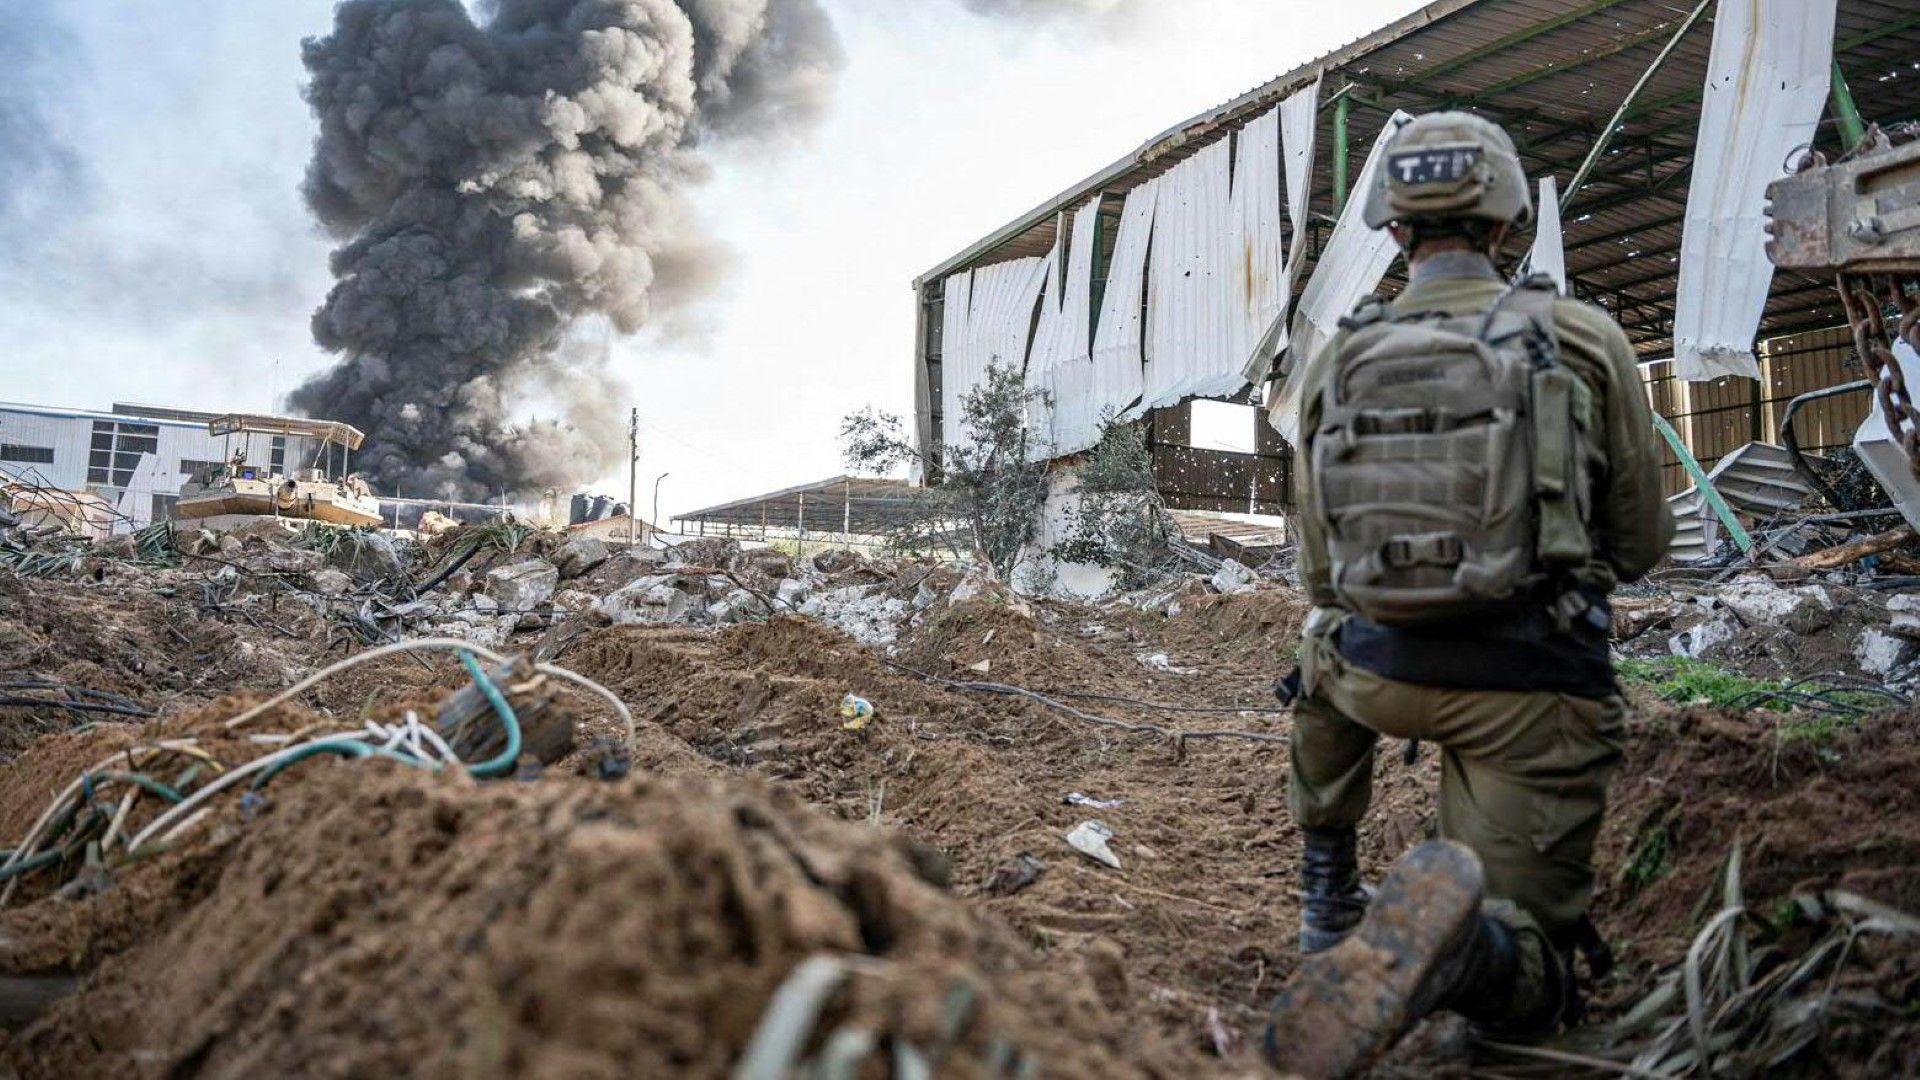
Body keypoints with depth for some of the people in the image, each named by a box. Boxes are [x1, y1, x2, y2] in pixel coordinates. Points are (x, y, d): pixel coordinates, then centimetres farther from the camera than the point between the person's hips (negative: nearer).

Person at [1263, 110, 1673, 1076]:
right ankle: (1458, 938, -30)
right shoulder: (1586, 339, -2)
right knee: (1528, 982, 8)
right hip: (1532, 691, -2)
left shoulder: (1332, 363, 3)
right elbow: (1641, 547, 7)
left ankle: (1328, 908, 36)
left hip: (1380, 675, 2)